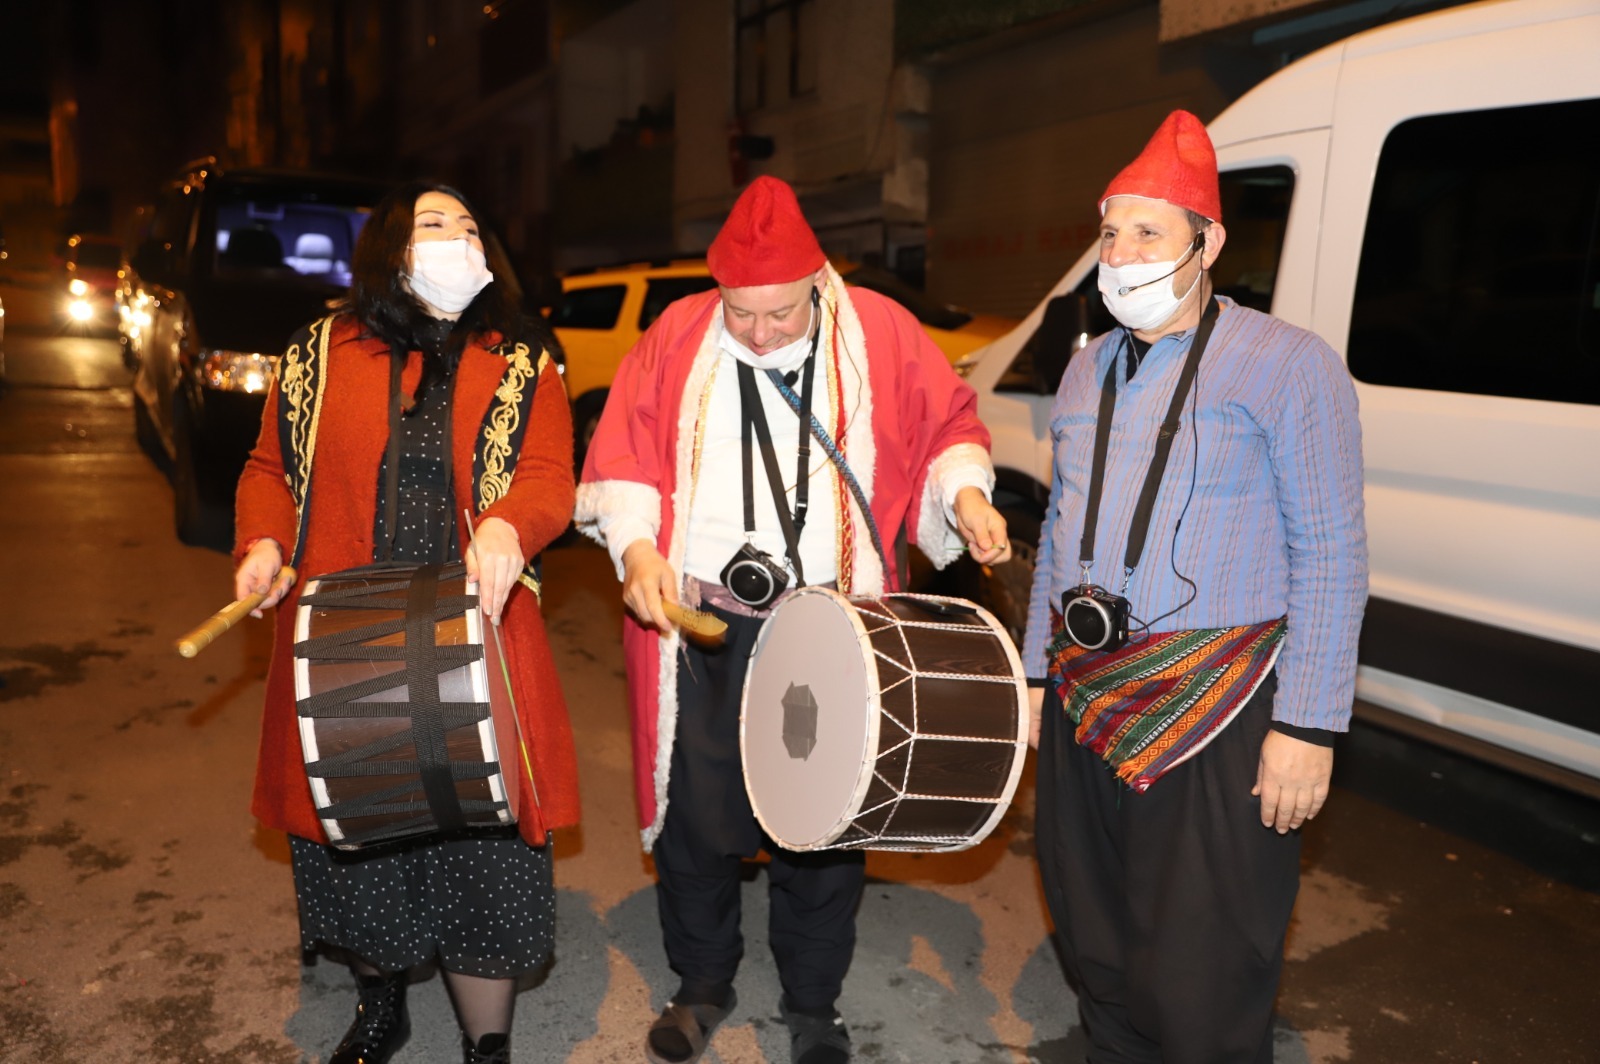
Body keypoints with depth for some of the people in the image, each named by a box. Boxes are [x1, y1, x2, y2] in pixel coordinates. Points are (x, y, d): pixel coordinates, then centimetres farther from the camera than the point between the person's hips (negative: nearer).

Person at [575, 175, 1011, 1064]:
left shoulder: (880, 334, 1)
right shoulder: (678, 338, 4)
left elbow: (947, 427, 9)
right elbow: (623, 456, 5)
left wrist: (964, 493, -9)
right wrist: (637, 544, -10)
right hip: (699, 623, 1)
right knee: (696, 814, 12)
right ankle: (702, 985, 37)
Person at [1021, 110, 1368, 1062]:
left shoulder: (1288, 366, -7)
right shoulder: (1088, 371, 13)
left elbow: (1331, 556, -10)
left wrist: (1307, 727, -14)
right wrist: (1037, 671, 16)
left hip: (1216, 711, -6)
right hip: (1086, 700, 6)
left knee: (1201, 983, 3)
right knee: (1096, 942, 19)